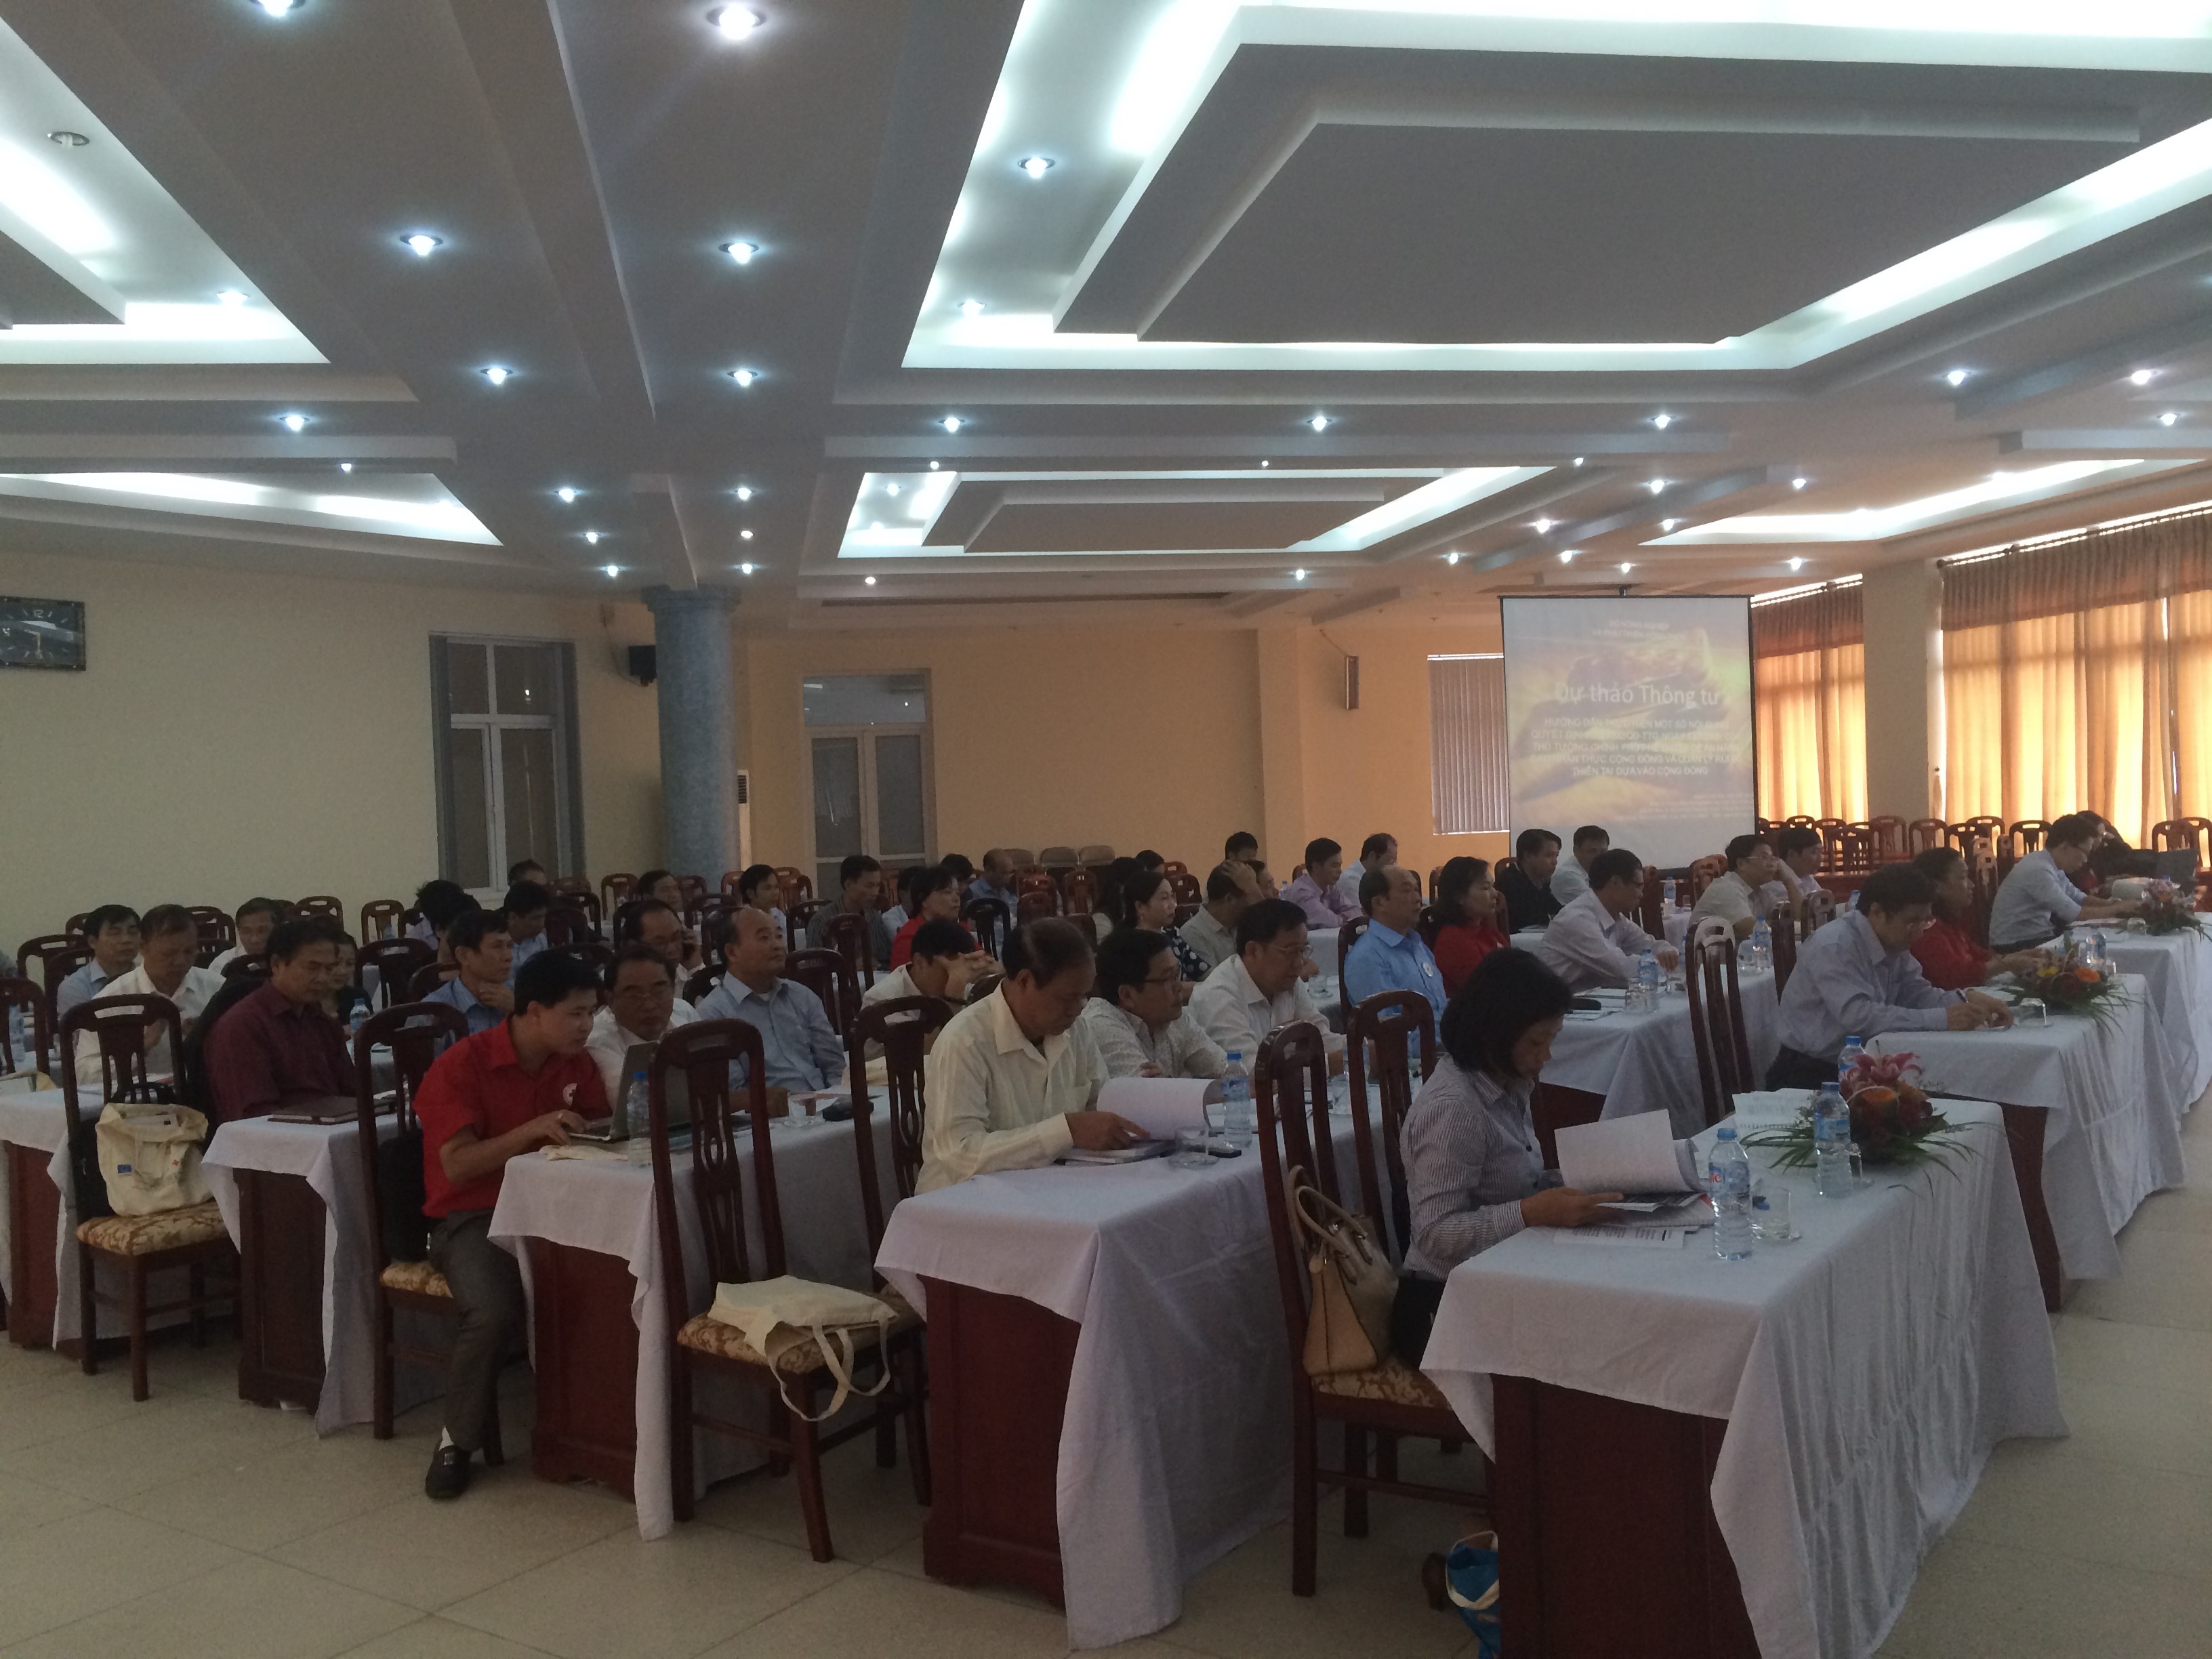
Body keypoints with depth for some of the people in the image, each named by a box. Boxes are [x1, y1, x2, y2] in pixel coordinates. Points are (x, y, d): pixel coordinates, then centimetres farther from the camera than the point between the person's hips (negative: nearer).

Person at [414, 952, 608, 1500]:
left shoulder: (576, 1063, 6)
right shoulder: (461, 1064, -10)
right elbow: (457, 1166, -16)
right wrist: (534, 1129, -26)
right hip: (472, 1219, -4)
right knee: (494, 1312, -33)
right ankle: (457, 1438, -6)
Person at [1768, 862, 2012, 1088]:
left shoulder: (1893, 941, 4)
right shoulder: (1834, 946, -22)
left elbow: (1916, 994, 8)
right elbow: (1857, 1016, -32)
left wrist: (1966, 1000, -11)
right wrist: (1942, 1019, -30)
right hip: (1810, 1075, -8)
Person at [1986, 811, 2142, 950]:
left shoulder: (2051, 865, 5)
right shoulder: (2039, 871, -23)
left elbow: (2079, 899, 15)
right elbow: (2076, 915, -21)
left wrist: (2113, 904, -1)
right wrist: (2119, 908, -8)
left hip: (2037, 937, 9)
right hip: (2017, 946, -9)